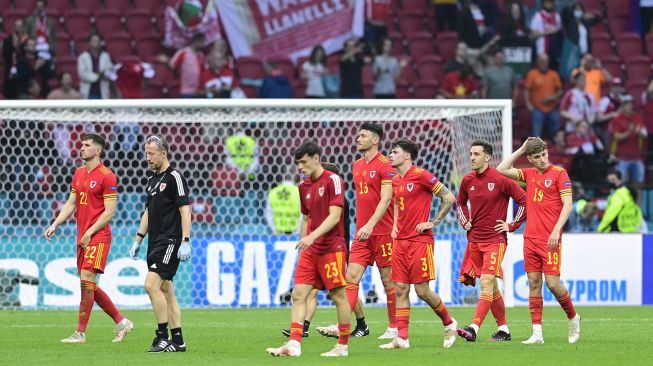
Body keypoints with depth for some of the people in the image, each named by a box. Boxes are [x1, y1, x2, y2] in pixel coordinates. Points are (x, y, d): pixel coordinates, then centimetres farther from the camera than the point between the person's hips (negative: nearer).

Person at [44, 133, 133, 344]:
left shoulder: (106, 176, -9)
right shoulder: (79, 174, 14)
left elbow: (110, 211, -12)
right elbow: (71, 204, 18)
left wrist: (90, 232, -15)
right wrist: (55, 225, 6)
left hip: (98, 237, -8)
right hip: (83, 238, 8)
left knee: (87, 281, -14)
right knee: (90, 286, 9)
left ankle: (80, 333, -11)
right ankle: (121, 322, 20)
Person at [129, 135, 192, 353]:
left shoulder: (174, 177, -9)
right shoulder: (153, 180, 18)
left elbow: (185, 210, -13)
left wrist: (185, 242, -20)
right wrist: (138, 240, 20)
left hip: (170, 242, -9)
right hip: (155, 243, 9)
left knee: (152, 284, -17)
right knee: (166, 291, 7)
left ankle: (163, 337, -13)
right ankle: (177, 341, 9)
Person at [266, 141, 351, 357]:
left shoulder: (332, 181, -10)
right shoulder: (304, 187, 12)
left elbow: (334, 216, -18)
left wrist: (312, 236, -26)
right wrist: (303, 244, 16)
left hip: (332, 248, -7)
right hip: (310, 250, 7)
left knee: (338, 296, -1)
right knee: (298, 294, -4)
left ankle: (343, 346, 9)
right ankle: (294, 344, -10)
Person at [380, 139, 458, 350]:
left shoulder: (421, 176, -10)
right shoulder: (396, 180, 13)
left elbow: (449, 198, -9)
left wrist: (433, 223, -10)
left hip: (420, 240, -7)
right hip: (400, 240, 7)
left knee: (422, 290, -6)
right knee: (400, 289, 1)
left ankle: (449, 323, 16)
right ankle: (402, 338, 0)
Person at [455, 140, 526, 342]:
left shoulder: (500, 179, -10)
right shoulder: (468, 180, 8)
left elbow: (524, 200, -8)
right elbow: (460, 202, 27)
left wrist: (512, 226, -7)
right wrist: (465, 222, 12)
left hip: (495, 240, -6)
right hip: (474, 240, 6)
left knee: (487, 284, -16)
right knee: (492, 287, 11)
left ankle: (474, 329, -27)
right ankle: (504, 330, 19)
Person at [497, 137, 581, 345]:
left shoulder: (559, 173, -4)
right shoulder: (529, 174, 12)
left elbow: (568, 204, -9)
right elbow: (502, 170, 14)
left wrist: (556, 230, -18)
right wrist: (521, 149, 10)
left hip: (550, 239, -6)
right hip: (530, 238, 6)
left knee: (553, 284, -9)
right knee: (534, 284, 3)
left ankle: (573, 318, 16)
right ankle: (537, 333, 3)